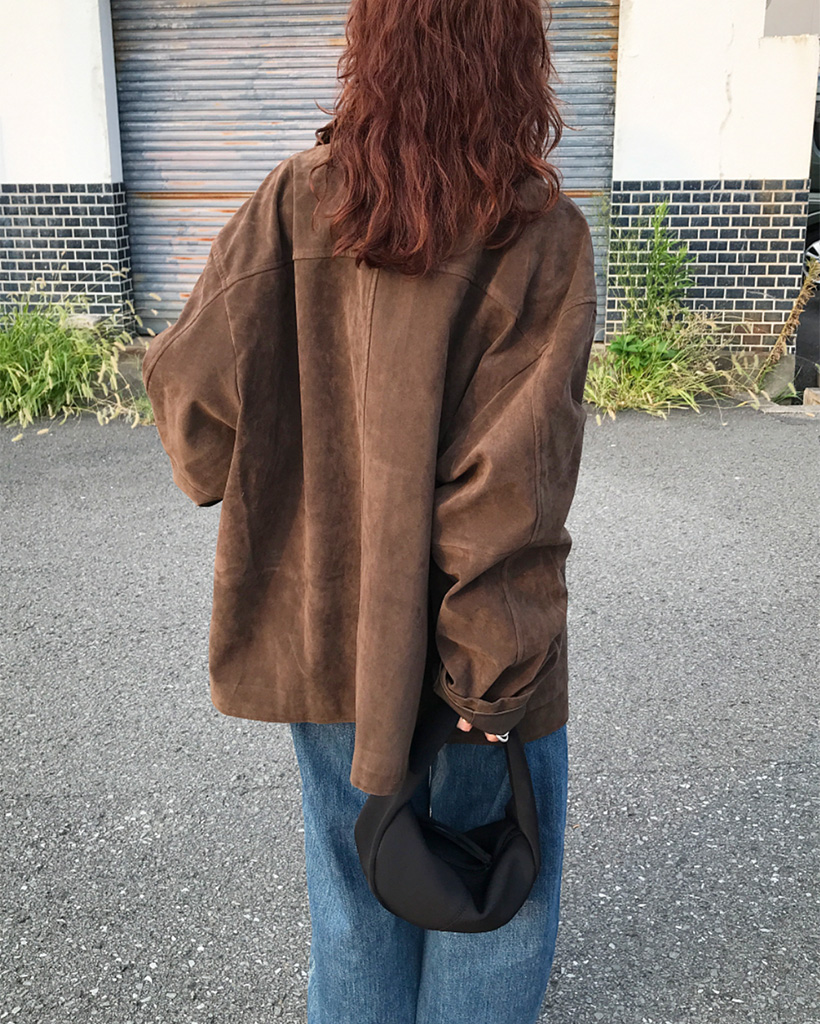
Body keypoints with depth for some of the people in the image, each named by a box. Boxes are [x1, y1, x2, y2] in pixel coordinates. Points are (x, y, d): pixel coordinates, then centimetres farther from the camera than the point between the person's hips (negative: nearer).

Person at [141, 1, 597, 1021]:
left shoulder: (295, 198, -7)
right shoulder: (540, 232, -14)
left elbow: (194, 383, -10)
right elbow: (509, 478, -21)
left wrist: (221, 475, 10)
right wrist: (496, 655, -14)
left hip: (321, 624, 4)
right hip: (465, 637, -3)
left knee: (354, 878, 24)